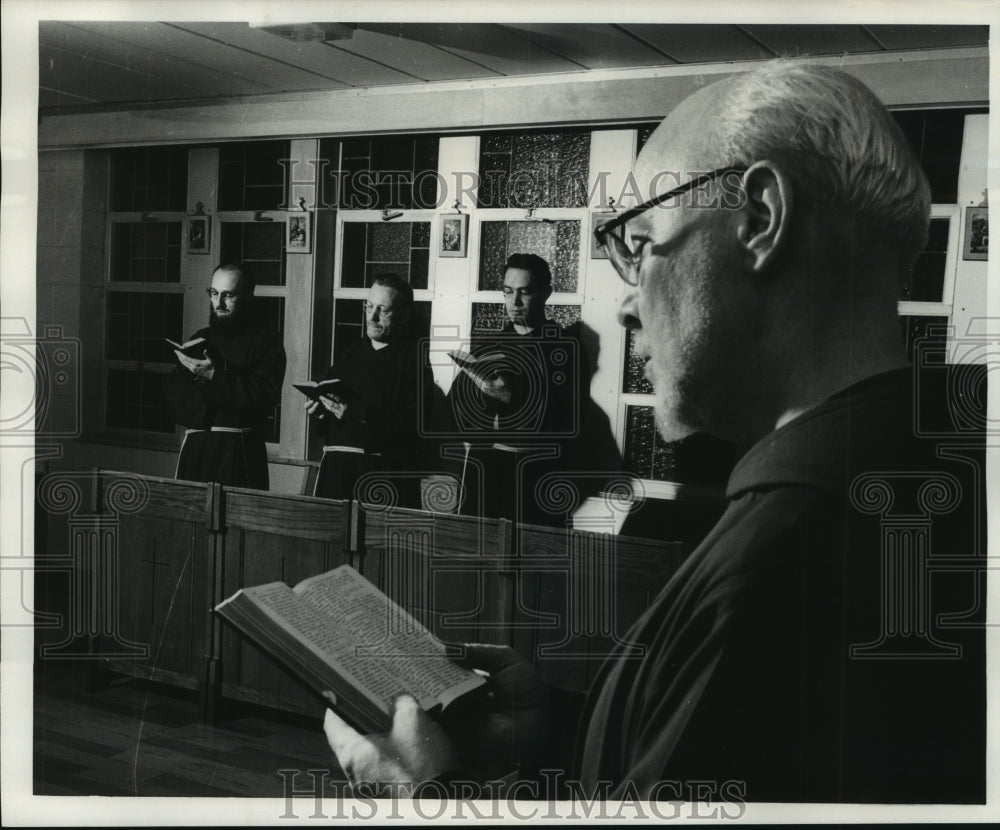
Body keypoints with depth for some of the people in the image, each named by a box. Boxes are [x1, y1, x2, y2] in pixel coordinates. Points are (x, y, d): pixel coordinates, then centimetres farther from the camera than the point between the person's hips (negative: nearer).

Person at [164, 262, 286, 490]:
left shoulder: (267, 341, 1)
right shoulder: (201, 338, 18)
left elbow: (265, 395, -12)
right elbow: (171, 391, 11)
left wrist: (214, 376, -18)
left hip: (240, 449, -4)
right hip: (195, 446, 5)